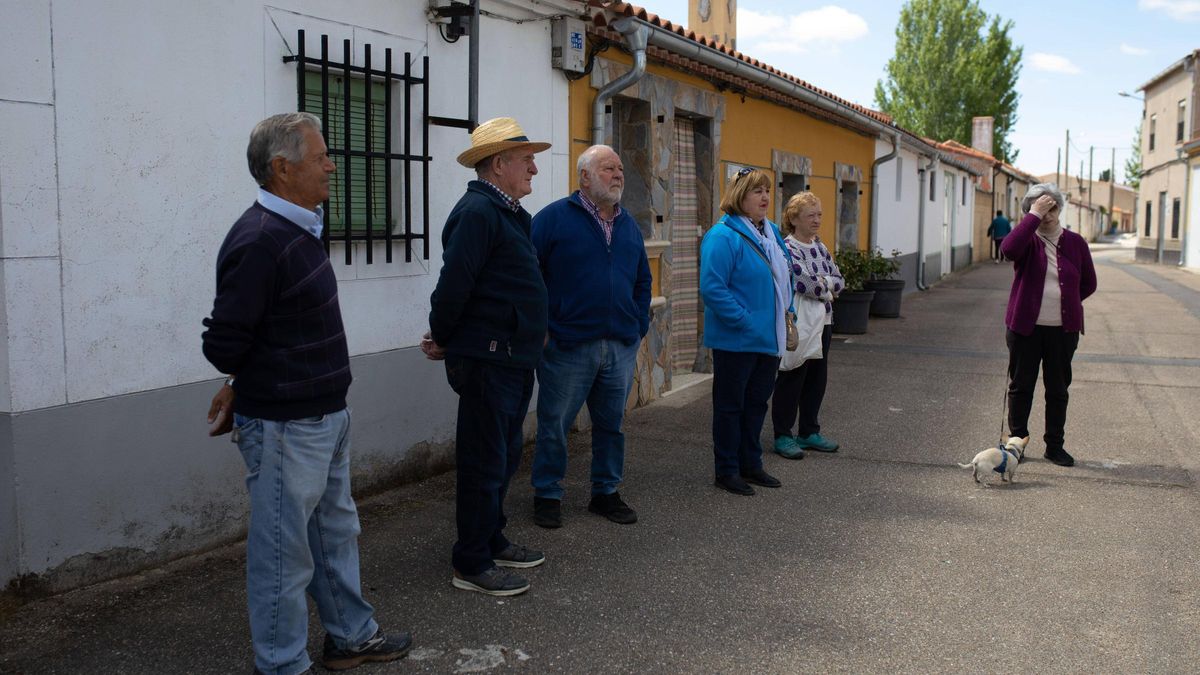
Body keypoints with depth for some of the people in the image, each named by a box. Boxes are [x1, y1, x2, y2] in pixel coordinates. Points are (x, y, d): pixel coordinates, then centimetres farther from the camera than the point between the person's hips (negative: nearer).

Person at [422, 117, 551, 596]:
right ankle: (471, 565, 9)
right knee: (484, 462, -2)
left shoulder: (507, 212, 16)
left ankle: (492, 542, 32)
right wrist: (443, 339, -8)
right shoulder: (478, 211, -17)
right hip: (486, 359, -10)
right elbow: (453, 285, -21)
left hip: (514, 358, 10)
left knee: (505, 455, 18)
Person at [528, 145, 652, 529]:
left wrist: (639, 328, 11)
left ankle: (606, 492, 26)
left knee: (611, 424, 13)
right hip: (567, 348, -5)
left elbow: (642, 281, 20)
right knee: (554, 425, 5)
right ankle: (547, 495, 19)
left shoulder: (629, 226, 14)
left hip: (621, 348, 5)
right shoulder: (554, 218, -6)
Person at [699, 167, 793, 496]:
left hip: (770, 339, 8)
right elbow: (712, 289, -23)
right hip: (736, 341, -8)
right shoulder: (723, 236, -18)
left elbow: (784, 280, 21)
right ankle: (727, 471, 16)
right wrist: (745, 322, -22)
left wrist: (788, 316, 10)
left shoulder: (772, 232, 10)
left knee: (757, 403, 17)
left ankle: (751, 464, 30)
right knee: (730, 406, 5)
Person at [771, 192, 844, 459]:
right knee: (791, 380, 0)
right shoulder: (787, 249, -13)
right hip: (798, 325, -8)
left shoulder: (820, 247, 13)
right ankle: (783, 436, 10)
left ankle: (809, 432, 26)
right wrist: (829, 288, -4)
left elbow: (839, 281, 8)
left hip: (822, 323, 8)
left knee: (816, 379, 13)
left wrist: (822, 282, -11)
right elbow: (805, 284, -21)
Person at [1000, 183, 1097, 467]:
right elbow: (1009, 249, -27)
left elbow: (1088, 284, 13)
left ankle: (1054, 445, 19)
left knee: (1058, 389, 9)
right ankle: (1017, 441, 18)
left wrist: (1063, 302, 5)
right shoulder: (1027, 240, -1)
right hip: (1025, 327, -2)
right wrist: (1035, 215, -23)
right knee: (1021, 386, 6)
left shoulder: (1075, 242, 5)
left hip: (1063, 329, 2)